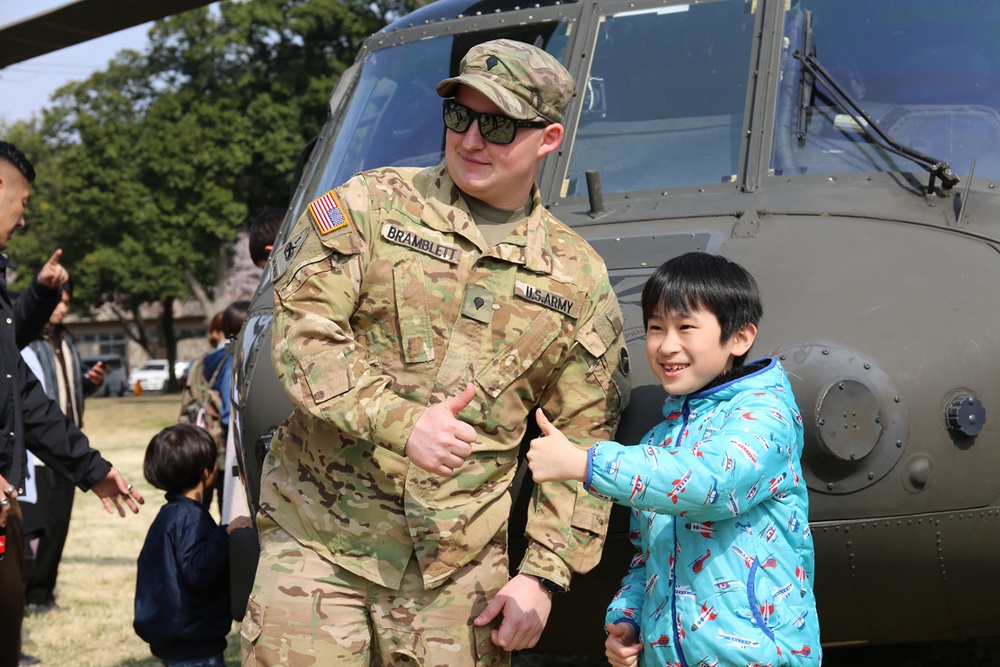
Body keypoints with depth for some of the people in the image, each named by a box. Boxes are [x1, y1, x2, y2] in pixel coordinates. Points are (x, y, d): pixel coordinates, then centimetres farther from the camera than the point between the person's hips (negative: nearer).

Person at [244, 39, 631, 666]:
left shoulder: (580, 279, 7)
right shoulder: (371, 205, 2)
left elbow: (583, 443, 8)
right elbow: (301, 327, -9)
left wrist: (544, 574, 0)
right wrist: (400, 422, -22)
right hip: (318, 542, -1)